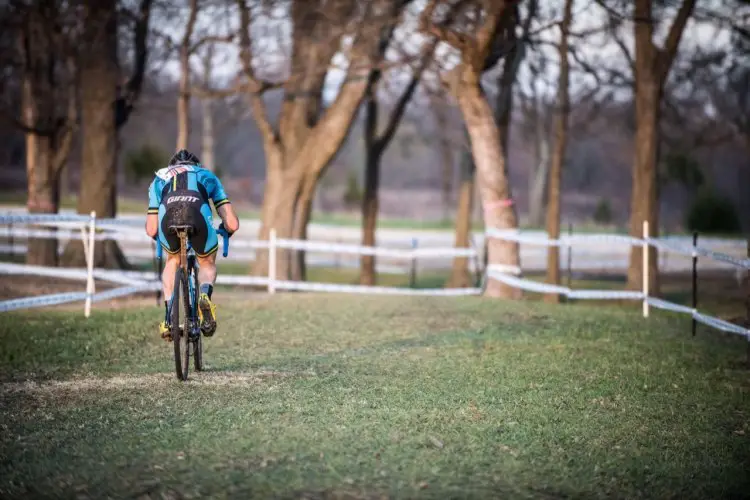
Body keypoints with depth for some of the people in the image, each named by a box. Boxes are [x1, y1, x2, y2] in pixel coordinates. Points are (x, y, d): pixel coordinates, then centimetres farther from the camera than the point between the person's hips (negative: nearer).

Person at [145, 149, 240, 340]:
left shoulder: (160, 178, 41)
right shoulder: (207, 175, 39)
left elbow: (151, 230, 33)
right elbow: (232, 224, 31)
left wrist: (161, 239, 57)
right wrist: (225, 232, 55)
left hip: (168, 213, 1)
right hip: (198, 212, -1)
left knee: (172, 260, 31)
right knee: (207, 263, 25)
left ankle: (169, 313, 16)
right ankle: (205, 294, -6)